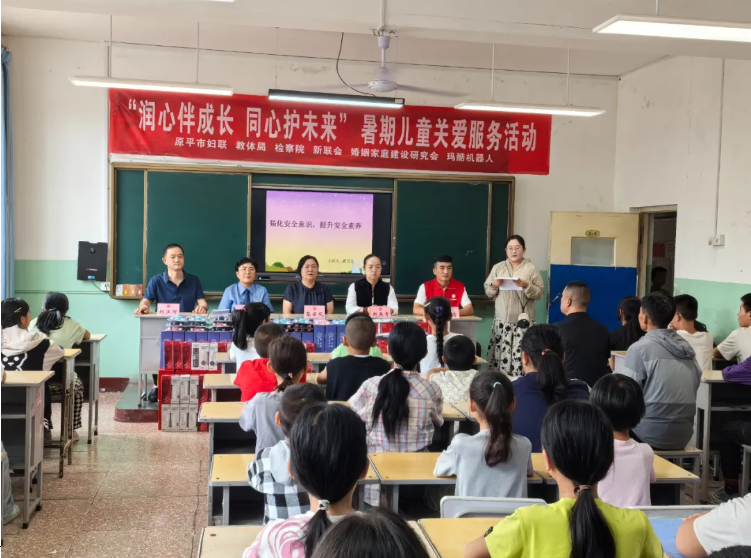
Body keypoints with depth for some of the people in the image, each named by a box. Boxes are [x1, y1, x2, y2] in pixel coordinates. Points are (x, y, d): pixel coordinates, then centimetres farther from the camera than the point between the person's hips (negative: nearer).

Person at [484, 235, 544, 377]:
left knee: (520, 355, -10)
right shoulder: (497, 267, 10)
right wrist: (494, 285, -8)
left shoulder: (531, 268, 2)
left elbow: (539, 293, -1)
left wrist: (526, 286, -16)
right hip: (502, 320, 2)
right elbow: (488, 293, 12)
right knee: (500, 355, 0)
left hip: (523, 321, -2)